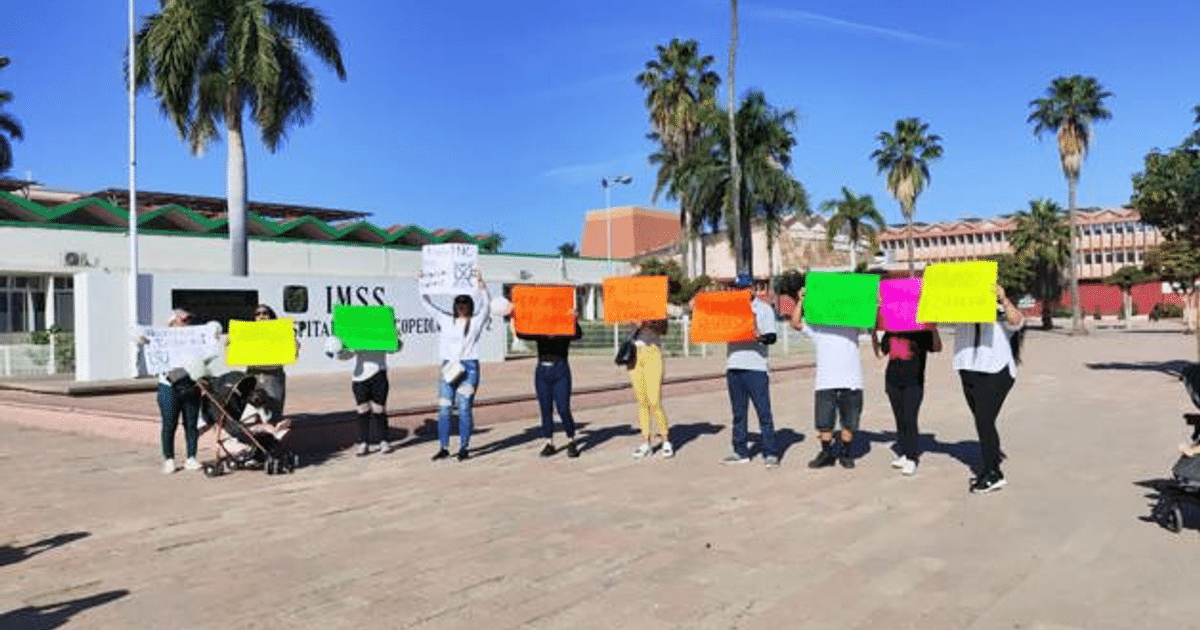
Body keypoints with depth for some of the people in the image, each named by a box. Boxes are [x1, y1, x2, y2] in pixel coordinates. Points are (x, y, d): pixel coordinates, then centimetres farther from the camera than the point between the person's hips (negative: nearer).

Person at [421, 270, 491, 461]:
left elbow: (486, 304, -9)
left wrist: (481, 284, -22)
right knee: (443, 409, 1)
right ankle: (443, 448, 7)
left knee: (464, 408, -5)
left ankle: (464, 448, 2)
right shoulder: (447, 320, 15)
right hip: (448, 367, 3)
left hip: (469, 367, -3)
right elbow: (427, 304, 17)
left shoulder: (476, 321, 6)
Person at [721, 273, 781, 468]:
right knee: (738, 412, 10)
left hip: (756, 367, -5)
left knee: (763, 411, -5)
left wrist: (761, 337, -28)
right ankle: (741, 452, 17)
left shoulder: (764, 309, 4)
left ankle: (770, 453, 0)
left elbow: (772, 336, -5)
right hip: (733, 366, 5)